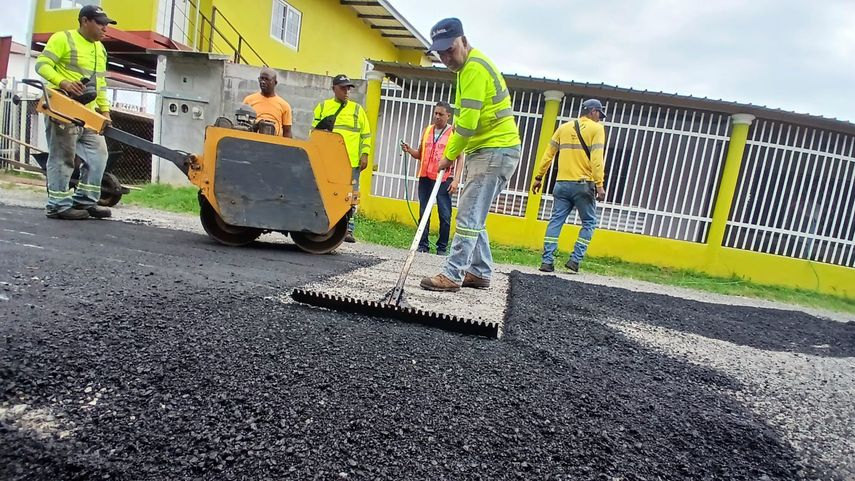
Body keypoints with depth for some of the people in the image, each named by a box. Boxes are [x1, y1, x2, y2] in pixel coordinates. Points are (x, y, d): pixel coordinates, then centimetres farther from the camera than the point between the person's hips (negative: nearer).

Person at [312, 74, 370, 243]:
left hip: (351, 162, 0)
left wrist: (364, 154, 1)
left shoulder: (357, 109, 13)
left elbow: (366, 134, 10)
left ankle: (348, 229, 4)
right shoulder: (323, 107, 14)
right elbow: (313, 131, 13)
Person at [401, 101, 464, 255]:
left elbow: (460, 158, -4)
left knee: (445, 215, -2)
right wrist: (409, 150, 0)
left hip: (444, 180, -4)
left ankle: (442, 247, 8)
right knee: (423, 213, 6)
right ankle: (423, 245, 14)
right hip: (425, 178, 5)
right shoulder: (427, 130, 13)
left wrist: (456, 179, -14)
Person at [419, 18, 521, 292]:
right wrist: (453, 151, 10)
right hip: (486, 150, 10)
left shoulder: (474, 68, -15)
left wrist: (449, 156, -9)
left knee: (468, 215, -11)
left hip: (496, 151, -10)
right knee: (473, 215, 12)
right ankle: (480, 272, 19)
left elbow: (468, 121, -20)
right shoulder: (472, 65, 18)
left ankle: (452, 275, -7)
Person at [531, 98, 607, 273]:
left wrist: (538, 177, 14)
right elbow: (597, 159, -11)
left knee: (556, 221, 4)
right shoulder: (596, 128, 1)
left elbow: (548, 154, 11)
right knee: (589, 222, 10)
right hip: (584, 185, -4)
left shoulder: (564, 127, 14)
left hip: (562, 184, 4)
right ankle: (575, 259, 1)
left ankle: (547, 261, -2)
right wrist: (599, 185, -13)